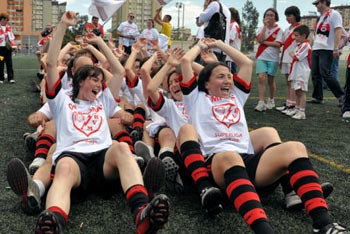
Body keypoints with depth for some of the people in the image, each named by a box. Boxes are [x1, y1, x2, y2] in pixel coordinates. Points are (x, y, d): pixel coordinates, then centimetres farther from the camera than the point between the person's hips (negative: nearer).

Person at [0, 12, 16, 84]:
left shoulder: (9, 27, 11)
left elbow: (12, 37, 9)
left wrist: (13, 46, -2)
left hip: (8, 47, 3)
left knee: (9, 63, 4)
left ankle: (11, 78, 6)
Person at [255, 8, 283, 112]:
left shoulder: (278, 30, 1)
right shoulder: (261, 28, 7)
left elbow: (278, 44, -11)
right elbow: (259, 39, -11)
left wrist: (264, 42, -11)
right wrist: (265, 25, -10)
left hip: (273, 58, -1)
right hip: (261, 57, 1)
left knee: (271, 80, 8)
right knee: (261, 78, -14)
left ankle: (271, 101, 26)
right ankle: (261, 103, -15)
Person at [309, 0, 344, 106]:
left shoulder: (334, 14, -5)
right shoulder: (320, 17, 21)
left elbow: (338, 31, -13)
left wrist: (336, 48, -21)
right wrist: (312, 46, 17)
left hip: (327, 50, -9)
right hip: (316, 49, 9)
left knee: (325, 74, -14)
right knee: (315, 74, 6)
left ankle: (341, 95, -3)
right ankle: (317, 97, 13)